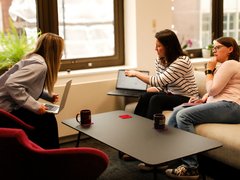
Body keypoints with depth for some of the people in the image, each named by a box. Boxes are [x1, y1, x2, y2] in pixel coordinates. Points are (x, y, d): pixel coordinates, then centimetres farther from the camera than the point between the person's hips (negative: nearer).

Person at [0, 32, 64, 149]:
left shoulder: (35, 59, 8)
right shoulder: (39, 64, -22)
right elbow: (12, 84, -32)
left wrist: (49, 96, 7)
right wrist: (35, 106, -27)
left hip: (11, 104, 10)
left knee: (48, 117, 10)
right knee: (47, 120, -7)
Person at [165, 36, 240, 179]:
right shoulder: (223, 65, 27)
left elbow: (213, 89, -11)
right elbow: (214, 90, 27)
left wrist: (209, 70, 0)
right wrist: (204, 98, 8)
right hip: (221, 104, 10)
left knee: (183, 115, -25)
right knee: (177, 111, -2)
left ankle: (191, 168, -25)